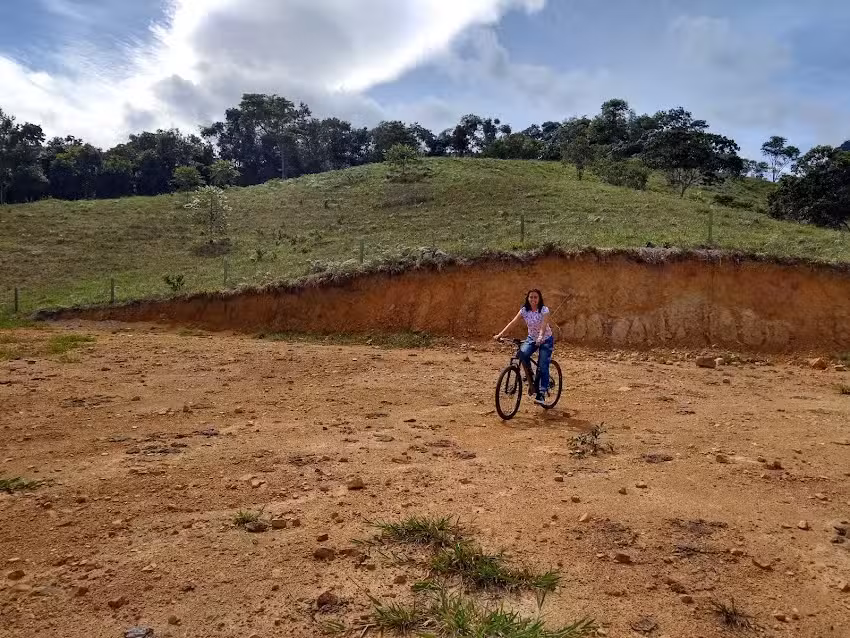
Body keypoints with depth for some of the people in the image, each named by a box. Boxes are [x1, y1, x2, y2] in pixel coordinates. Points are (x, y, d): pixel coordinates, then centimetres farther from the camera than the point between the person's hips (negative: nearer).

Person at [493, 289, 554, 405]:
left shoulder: (544, 310, -18)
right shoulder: (524, 310, -8)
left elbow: (544, 325, -33)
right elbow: (513, 323, -17)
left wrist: (540, 338, -52)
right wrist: (500, 334, -29)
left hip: (545, 339, -3)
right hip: (531, 339, 3)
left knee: (543, 367, -13)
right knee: (523, 353, -28)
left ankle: (541, 394, -7)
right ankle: (530, 381, -11)